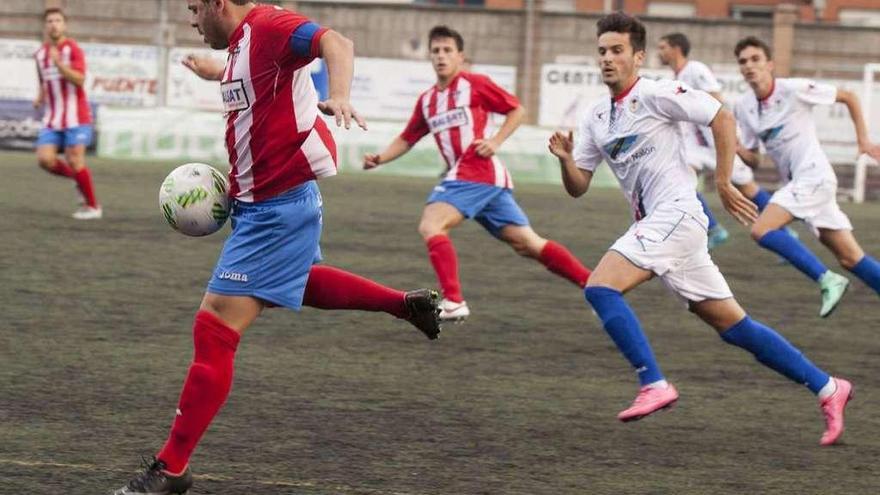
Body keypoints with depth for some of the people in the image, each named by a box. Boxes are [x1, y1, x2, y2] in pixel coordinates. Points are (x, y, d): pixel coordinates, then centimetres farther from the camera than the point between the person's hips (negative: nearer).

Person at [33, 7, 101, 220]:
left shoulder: (73, 50, -6)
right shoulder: (40, 54, 12)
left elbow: (79, 79, -19)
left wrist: (58, 63, -30)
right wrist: (40, 97, 6)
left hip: (75, 117, -5)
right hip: (52, 119, 5)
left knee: (74, 160, -10)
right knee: (45, 158, -11)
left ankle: (92, 206, 5)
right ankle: (78, 178, 15)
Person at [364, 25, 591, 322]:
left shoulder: (474, 84, -1)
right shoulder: (426, 101, 19)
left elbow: (517, 110, 2)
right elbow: (407, 139, 23)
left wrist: (496, 141, -10)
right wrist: (380, 158, 7)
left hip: (477, 172, -7)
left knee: (430, 225, -17)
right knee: (528, 244, 6)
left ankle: (453, 302, -21)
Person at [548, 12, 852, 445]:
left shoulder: (655, 94, -6)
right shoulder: (596, 117, 16)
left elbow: (722, 119, -9)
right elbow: (578, 187, 16)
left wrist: (723, 183, -10)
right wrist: (566, 159, -5)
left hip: (676, 214, -8)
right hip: (653, 224, 8)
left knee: (600, 287, -20)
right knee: (732, 325, 8)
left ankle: (654, 385, -19)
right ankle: (827, 388, 13)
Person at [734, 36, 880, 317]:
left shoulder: (795, 90, -11)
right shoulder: (744, 108, 8)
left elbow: (849, 98, -1)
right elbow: (753, 159, 13)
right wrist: (734, 148, -8)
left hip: (813, 176, -7)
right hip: (796, 183, 7)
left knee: (762, 231, -21)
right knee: (850, 258, 3)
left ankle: (826, 279, -18)